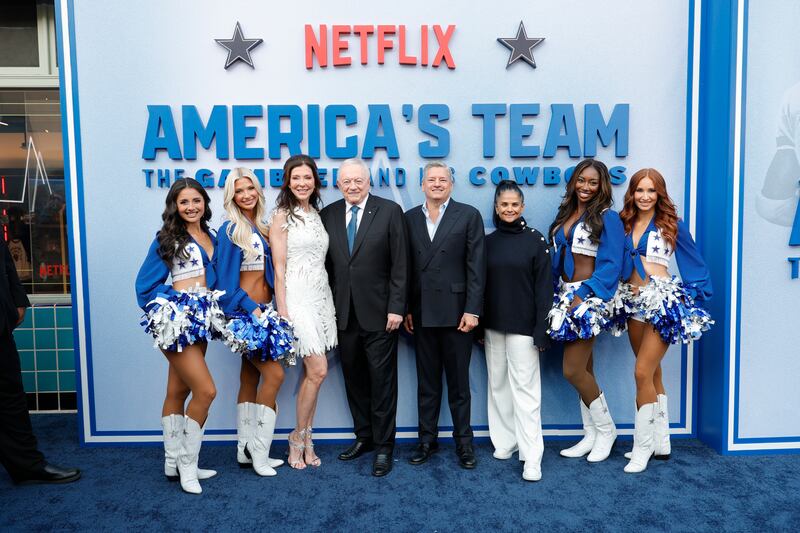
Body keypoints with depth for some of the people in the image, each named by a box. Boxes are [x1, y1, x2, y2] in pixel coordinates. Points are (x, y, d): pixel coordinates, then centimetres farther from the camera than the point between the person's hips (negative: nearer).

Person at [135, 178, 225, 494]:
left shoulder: (212, 238, 12)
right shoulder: (167, 238, -3)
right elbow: (145, 284, -2)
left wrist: (212, 308, 3)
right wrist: (163, 312, -8)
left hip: (201, 319, 6)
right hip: (176, 321, -6)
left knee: (178, 392, 13)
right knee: (206, 390, -10)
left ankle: (173, 462, 23)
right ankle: (187, 464, 5)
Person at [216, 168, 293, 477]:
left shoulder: (261, 228, 11)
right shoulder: (230, 230, -9)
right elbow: (226, 280, -12)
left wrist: (265, 308, 3)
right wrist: (253, 309, -16)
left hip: (262, 308, 7)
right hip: (244, 310, -7)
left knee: (250, 377, 9)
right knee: (274, 374, -10)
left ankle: (245, 450, 17)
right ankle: (259, 452, 1)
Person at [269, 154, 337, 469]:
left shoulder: (317, 215, 14)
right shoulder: (282, 216, -4)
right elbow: (279, 269, -8)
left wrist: (331, 302, 11)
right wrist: (282, 312, -13)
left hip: (321, 296, 6)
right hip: (298, 298, -6)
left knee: (311, 373, 8)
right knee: (318, 371, -9)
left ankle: (305, 440, 19)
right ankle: (299, 437, 10)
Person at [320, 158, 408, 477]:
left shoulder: (390, 211, -3)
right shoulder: (328, 215, 7)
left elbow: (400, 264, -6)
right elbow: (327, 265, 8)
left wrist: (396, 308, -11)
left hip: (379, 313, -4)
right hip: (344, 314, 4)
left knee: (382, 380, 4)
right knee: (353, 378, 14)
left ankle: (383, 446, 17)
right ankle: (363, 436, 30)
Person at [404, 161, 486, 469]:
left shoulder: (469, 216, 0)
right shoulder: (410, 218, 9)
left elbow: (476, 266, -5)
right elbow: (406, 267, 7)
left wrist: (472, 310, -11)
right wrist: (405, 309, 3)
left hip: (456, 312, -3)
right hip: (422, 313, 3)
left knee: (458, 381, 8)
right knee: (427, 382, 12)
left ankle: (463, 441, 22)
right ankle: (427, 439, 25)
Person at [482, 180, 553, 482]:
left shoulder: (535, 241, -3)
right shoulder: (488, 242, 7)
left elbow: (544, 288, -5)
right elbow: (480, 284, 9)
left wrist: (542, 330, -10)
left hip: (522, 326, -4)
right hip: (493, 326, 4)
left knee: (525, 388, -4)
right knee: (498, 385, 11)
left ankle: (531, 457, 1)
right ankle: (505, 442, 26)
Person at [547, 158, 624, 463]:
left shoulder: (607, 218, -6)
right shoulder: (564, 215, 13)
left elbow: (611, 265, -13)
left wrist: (583, 295, -20)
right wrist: (556, 292, 4)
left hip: (590, 296, -6)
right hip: (565, 295, 7)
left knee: (572, 370, -8)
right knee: (583, 369, 11)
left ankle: (606, 429, 14)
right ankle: (591, 435, 21)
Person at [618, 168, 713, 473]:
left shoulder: (672, 225, 0)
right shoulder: (624, 224, 9)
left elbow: (696, 264, 3)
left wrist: (690, 296, -4)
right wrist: (625, 291, 1)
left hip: (663, 303, -5)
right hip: (635, 304, 5)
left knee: (643, 373, -11)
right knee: (652, 374, 12)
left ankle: (643, 446, 2)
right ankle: (660, 443, 23)